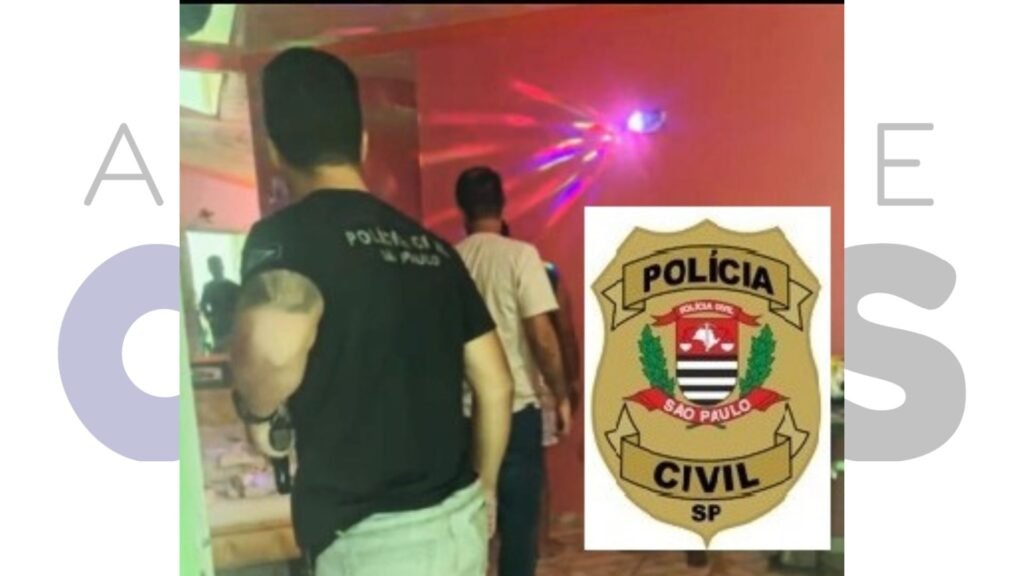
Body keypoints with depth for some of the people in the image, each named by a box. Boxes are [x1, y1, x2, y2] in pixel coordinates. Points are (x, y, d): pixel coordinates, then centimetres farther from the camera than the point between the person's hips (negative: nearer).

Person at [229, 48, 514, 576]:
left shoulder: (287, 234, -11)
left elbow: (274, 345, -33)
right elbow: (495, 385, 10)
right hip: (459, 521, 6)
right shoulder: (432, 246, 8)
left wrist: (257, 411, -11)